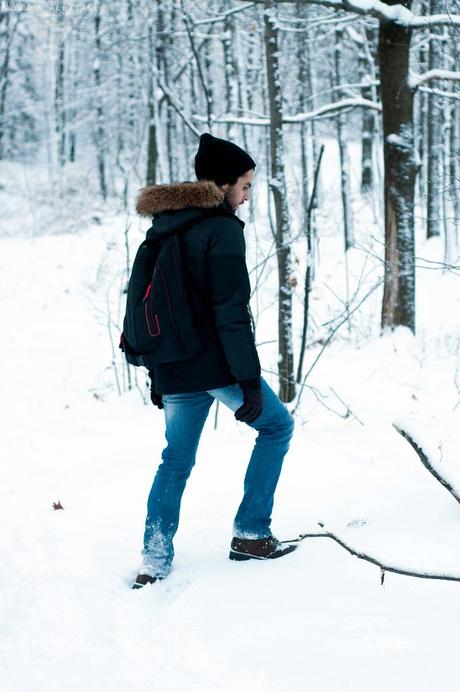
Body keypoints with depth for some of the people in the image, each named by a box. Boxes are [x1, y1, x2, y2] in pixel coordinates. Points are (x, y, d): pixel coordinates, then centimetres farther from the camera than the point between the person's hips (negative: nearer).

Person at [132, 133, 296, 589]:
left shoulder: (161, 229, 12)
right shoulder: (222, 230, -12)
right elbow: (232, 313, -18)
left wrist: (156, 374, 22)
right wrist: (249, 380, -16)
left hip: (174, 371, 7)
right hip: (217, 366, -7)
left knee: (176, 459, 15)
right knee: (276, 427, 13)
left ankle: (154, 563, 10)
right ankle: (250, 534, 10)